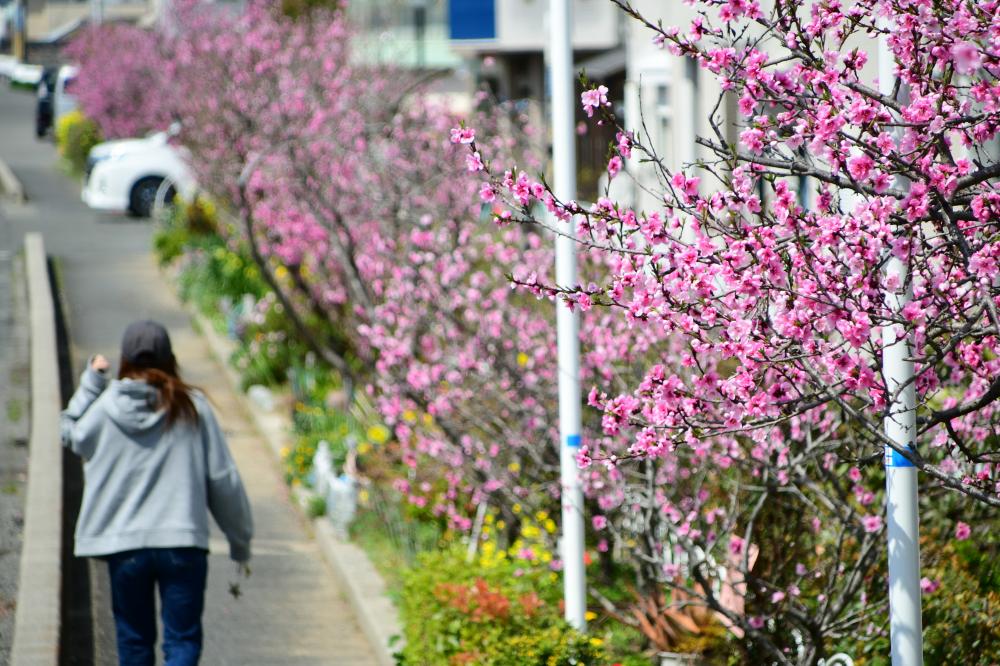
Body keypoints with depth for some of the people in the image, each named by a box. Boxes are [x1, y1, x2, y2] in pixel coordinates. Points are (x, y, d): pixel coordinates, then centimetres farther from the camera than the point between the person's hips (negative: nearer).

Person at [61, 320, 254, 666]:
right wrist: (240, 539, 13)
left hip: (123, 546, 1)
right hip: (184, 543, -1)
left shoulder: (104, 408, -3)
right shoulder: (193, 407, -1)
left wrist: (91, 381, 26)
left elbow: (71, 434, 20)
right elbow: (224, 479, 2)